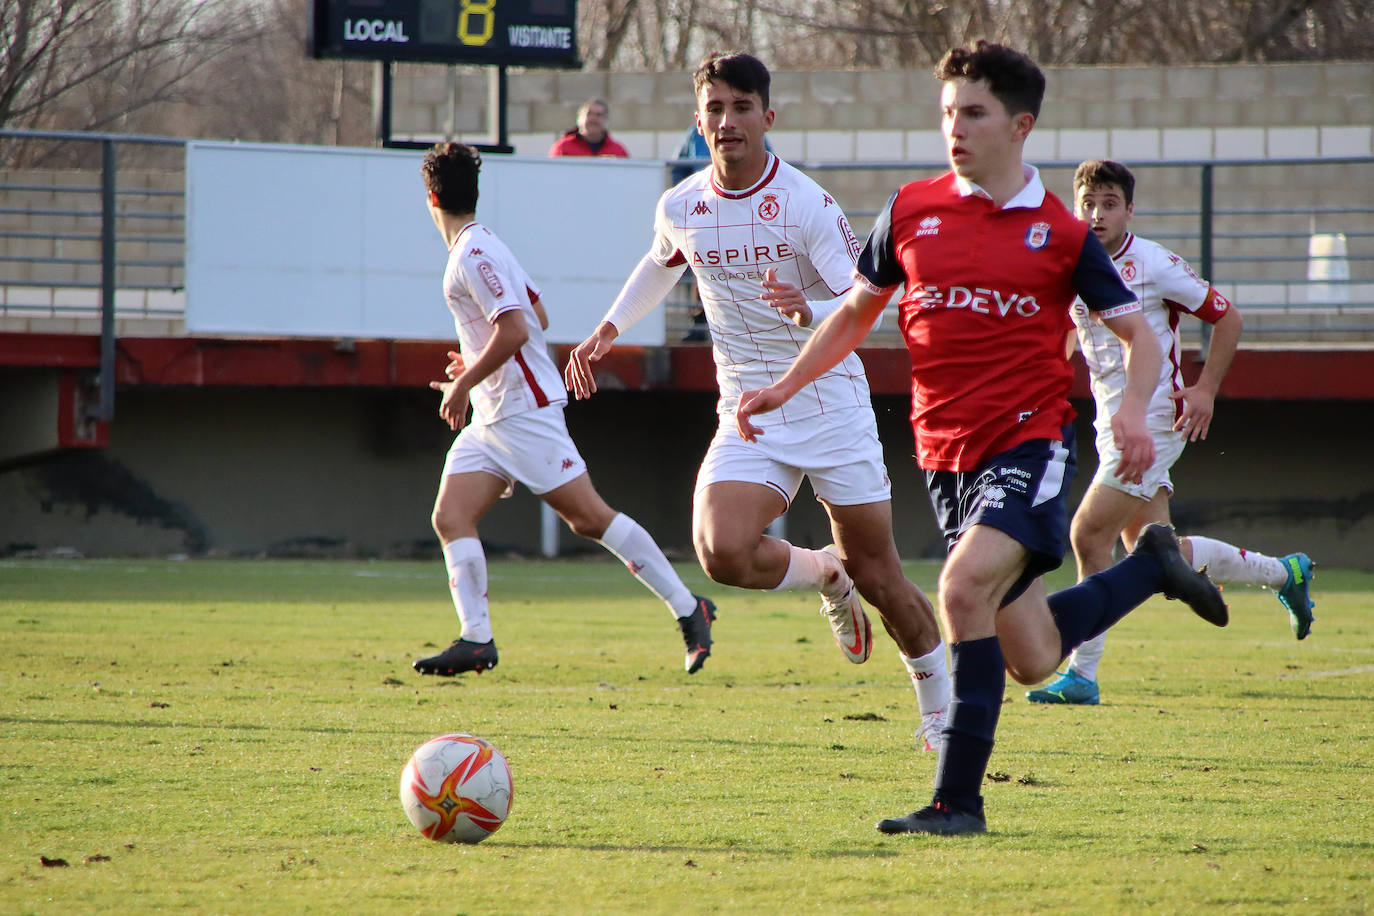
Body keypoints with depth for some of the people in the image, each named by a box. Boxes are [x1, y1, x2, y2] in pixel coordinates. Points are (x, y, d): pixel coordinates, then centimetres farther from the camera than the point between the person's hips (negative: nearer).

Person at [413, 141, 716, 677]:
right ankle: (476, 640, -9)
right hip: (491, 419, 10)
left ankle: (689, 610, -3)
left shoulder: (474, 254, -14)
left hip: (525, 408, -10)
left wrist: (463, 385, -16)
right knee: (450, 518, -3)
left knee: (590, 518, -8)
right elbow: (538, 317, 24)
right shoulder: (478, 247, 17)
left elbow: (515, 330, -23)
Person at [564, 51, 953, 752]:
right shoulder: (679, 208, 2)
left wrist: (811, 312, -39)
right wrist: (609, 329, 23)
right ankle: (827, 576, 10)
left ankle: (940, 706, 23)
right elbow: (660, 266, 27)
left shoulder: (806, 203, -14)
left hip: (834, 407, -3)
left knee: (877, 575, 1)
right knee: (722, 553, -22)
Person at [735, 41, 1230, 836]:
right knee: (1032, 660, 6)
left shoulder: (1060, 232, -2)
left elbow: (1138, 333, 4)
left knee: (965, 589, -27)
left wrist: (1134, 408, -15)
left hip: (1031, 444, -4)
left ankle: (958, 799, -19)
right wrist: (785, 386, 10)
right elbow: (857, 313, 20)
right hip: (948, 454, 4)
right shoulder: (911, 212, 6)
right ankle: (1153, 567, 36)